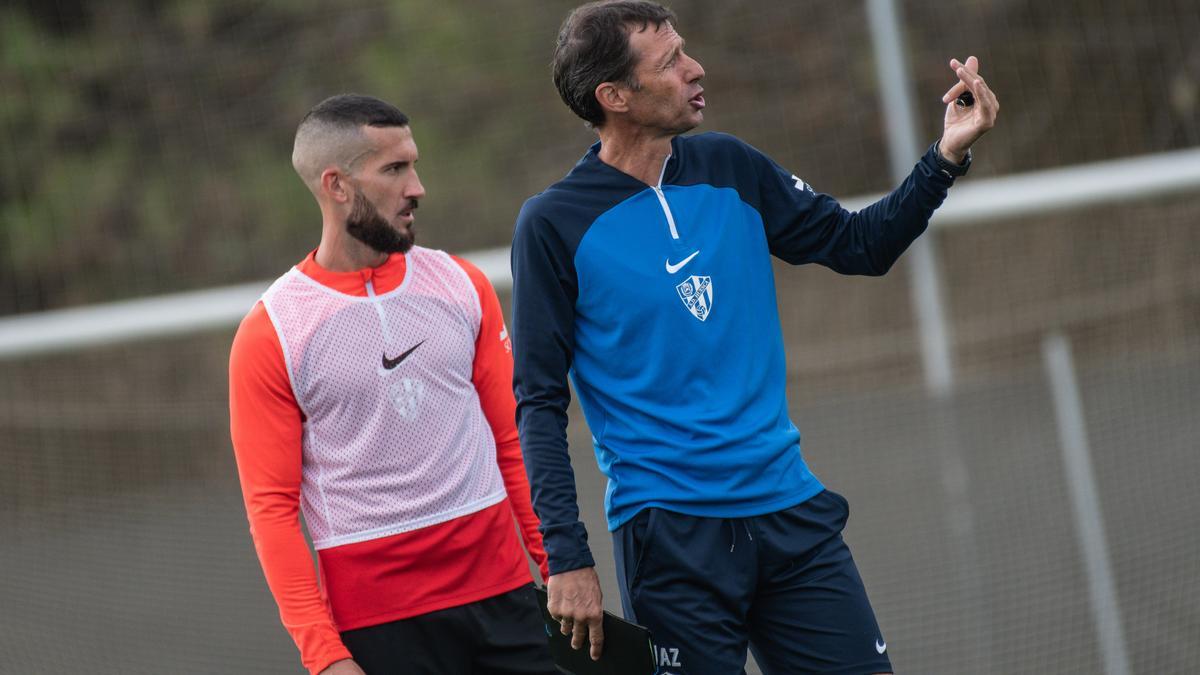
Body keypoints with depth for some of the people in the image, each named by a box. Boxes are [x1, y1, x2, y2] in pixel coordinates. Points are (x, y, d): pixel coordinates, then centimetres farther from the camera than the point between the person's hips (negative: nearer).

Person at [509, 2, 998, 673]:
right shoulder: (553, 225, -6)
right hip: (667, 534, -4)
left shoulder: (731, 169, 7)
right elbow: (540, 403, -5)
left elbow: (860, 245, 14)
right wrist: (567, 555, -12)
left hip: (791, 511, 5)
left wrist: (947, 157, -2)